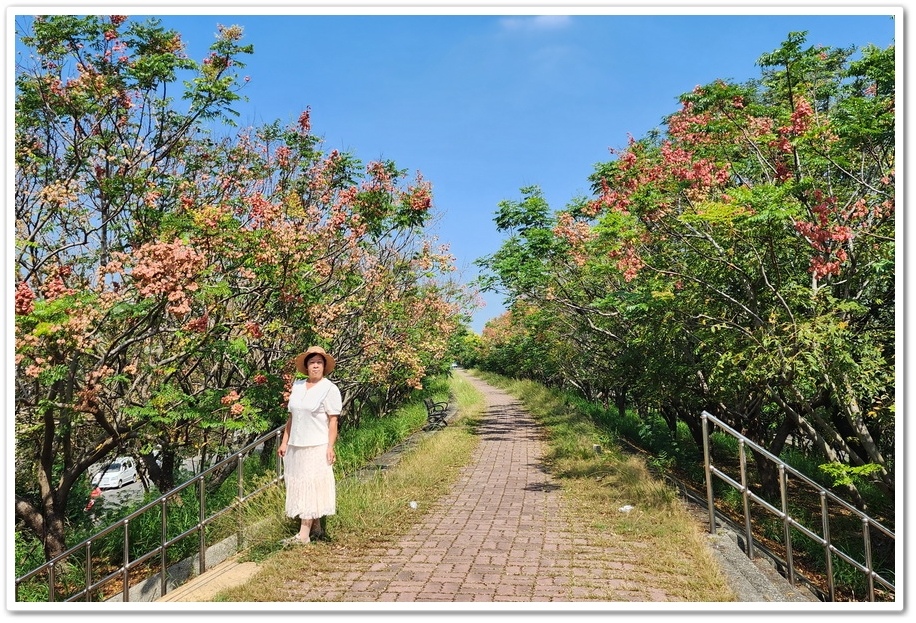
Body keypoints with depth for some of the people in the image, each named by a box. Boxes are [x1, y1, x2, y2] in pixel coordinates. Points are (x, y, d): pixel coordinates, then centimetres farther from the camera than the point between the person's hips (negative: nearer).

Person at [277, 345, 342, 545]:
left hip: (316, 446, -6)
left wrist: (330, 447, -14)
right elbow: (292, 417, 14)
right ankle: (315, 525, 24)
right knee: (298, 485, 11)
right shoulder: (297, 385, 11)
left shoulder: (329, 389, -6)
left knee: (310, 486, -6)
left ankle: (304, 534, -4)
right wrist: (284, 442, 12)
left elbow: (333, 420, -9)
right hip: (296, 446, 7)